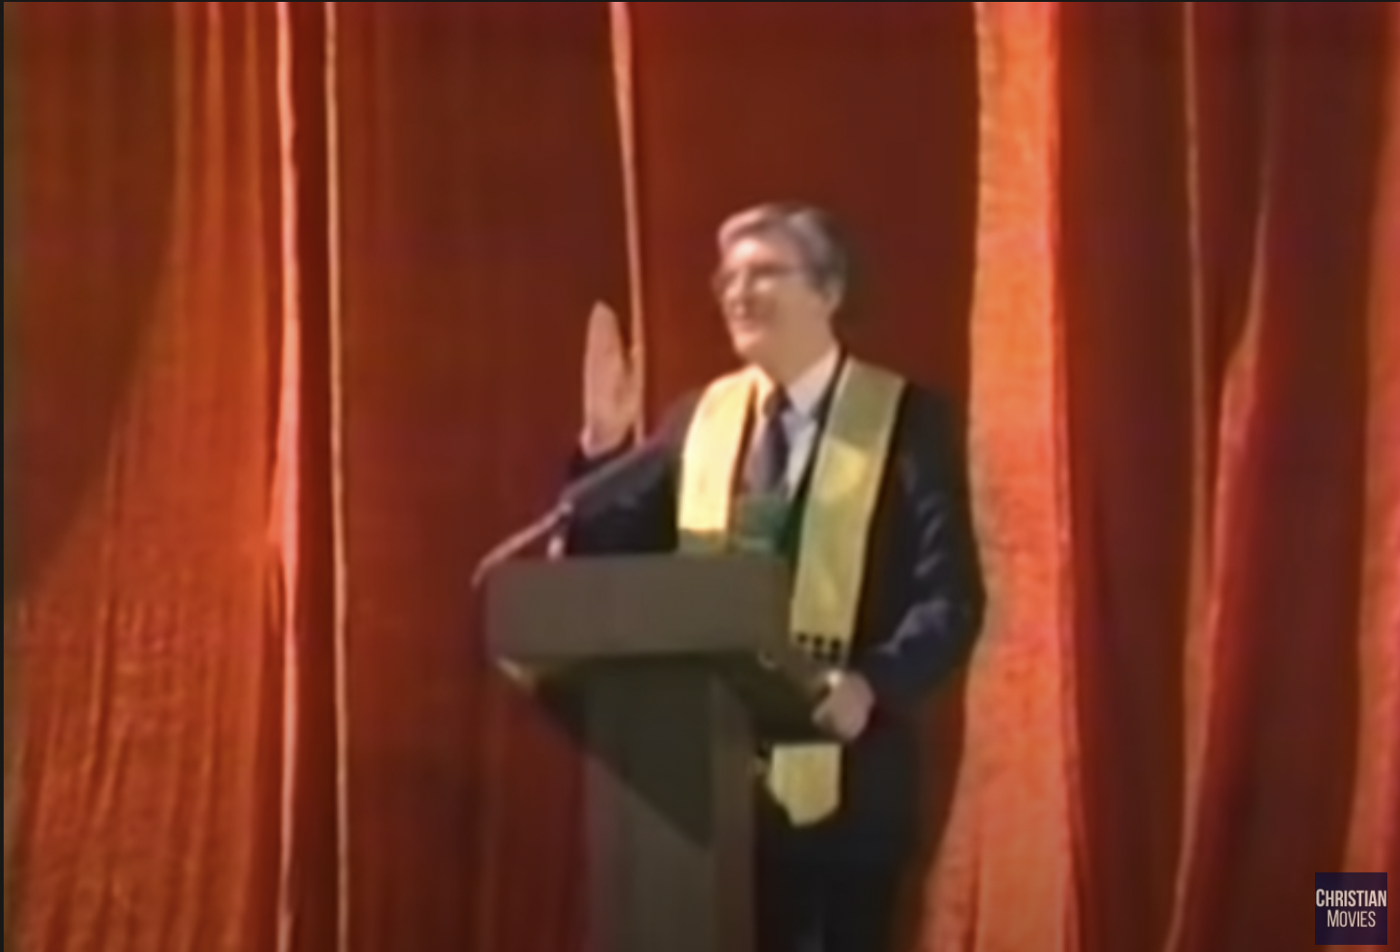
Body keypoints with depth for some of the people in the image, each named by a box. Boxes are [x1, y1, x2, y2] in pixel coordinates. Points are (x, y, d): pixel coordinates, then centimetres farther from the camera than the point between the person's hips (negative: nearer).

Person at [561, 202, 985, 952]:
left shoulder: (907, 420, -3)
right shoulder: (700, 417, 11)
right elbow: (608, 563, 8)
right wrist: (605, 445, -7)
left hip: (842, 780, -4)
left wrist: (872, 684, -27)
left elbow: (950, 597, -11)